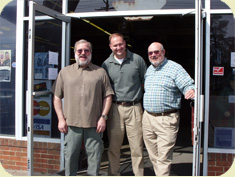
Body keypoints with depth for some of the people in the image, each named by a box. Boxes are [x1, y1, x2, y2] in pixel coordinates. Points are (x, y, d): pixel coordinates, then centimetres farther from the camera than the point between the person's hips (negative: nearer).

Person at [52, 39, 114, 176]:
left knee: (95, 156, 6)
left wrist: (103, 117, -3)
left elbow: (108, 96, 5)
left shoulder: (100, 72, 8)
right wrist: (61, 119, 0)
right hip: (71, 123, 1)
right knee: (71, 156, 7)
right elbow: (57, 97, 9)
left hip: (94, 124, 0)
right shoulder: (65, 72, 10)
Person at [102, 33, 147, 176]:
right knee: (113, 147, 9)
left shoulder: (137, 60, 2)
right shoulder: (106, 64, 6)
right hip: (115, 108, 2)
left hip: (134, 108, -1)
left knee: (137, 147, 2)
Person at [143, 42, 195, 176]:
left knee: (164, 158, -5)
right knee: (153, 156, 14)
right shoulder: (149, 70, 17)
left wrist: (191, 91, -34)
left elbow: (188, 84, -12)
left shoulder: (175, 68, -4)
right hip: (148, 117, 7)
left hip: (166, 119, -6)